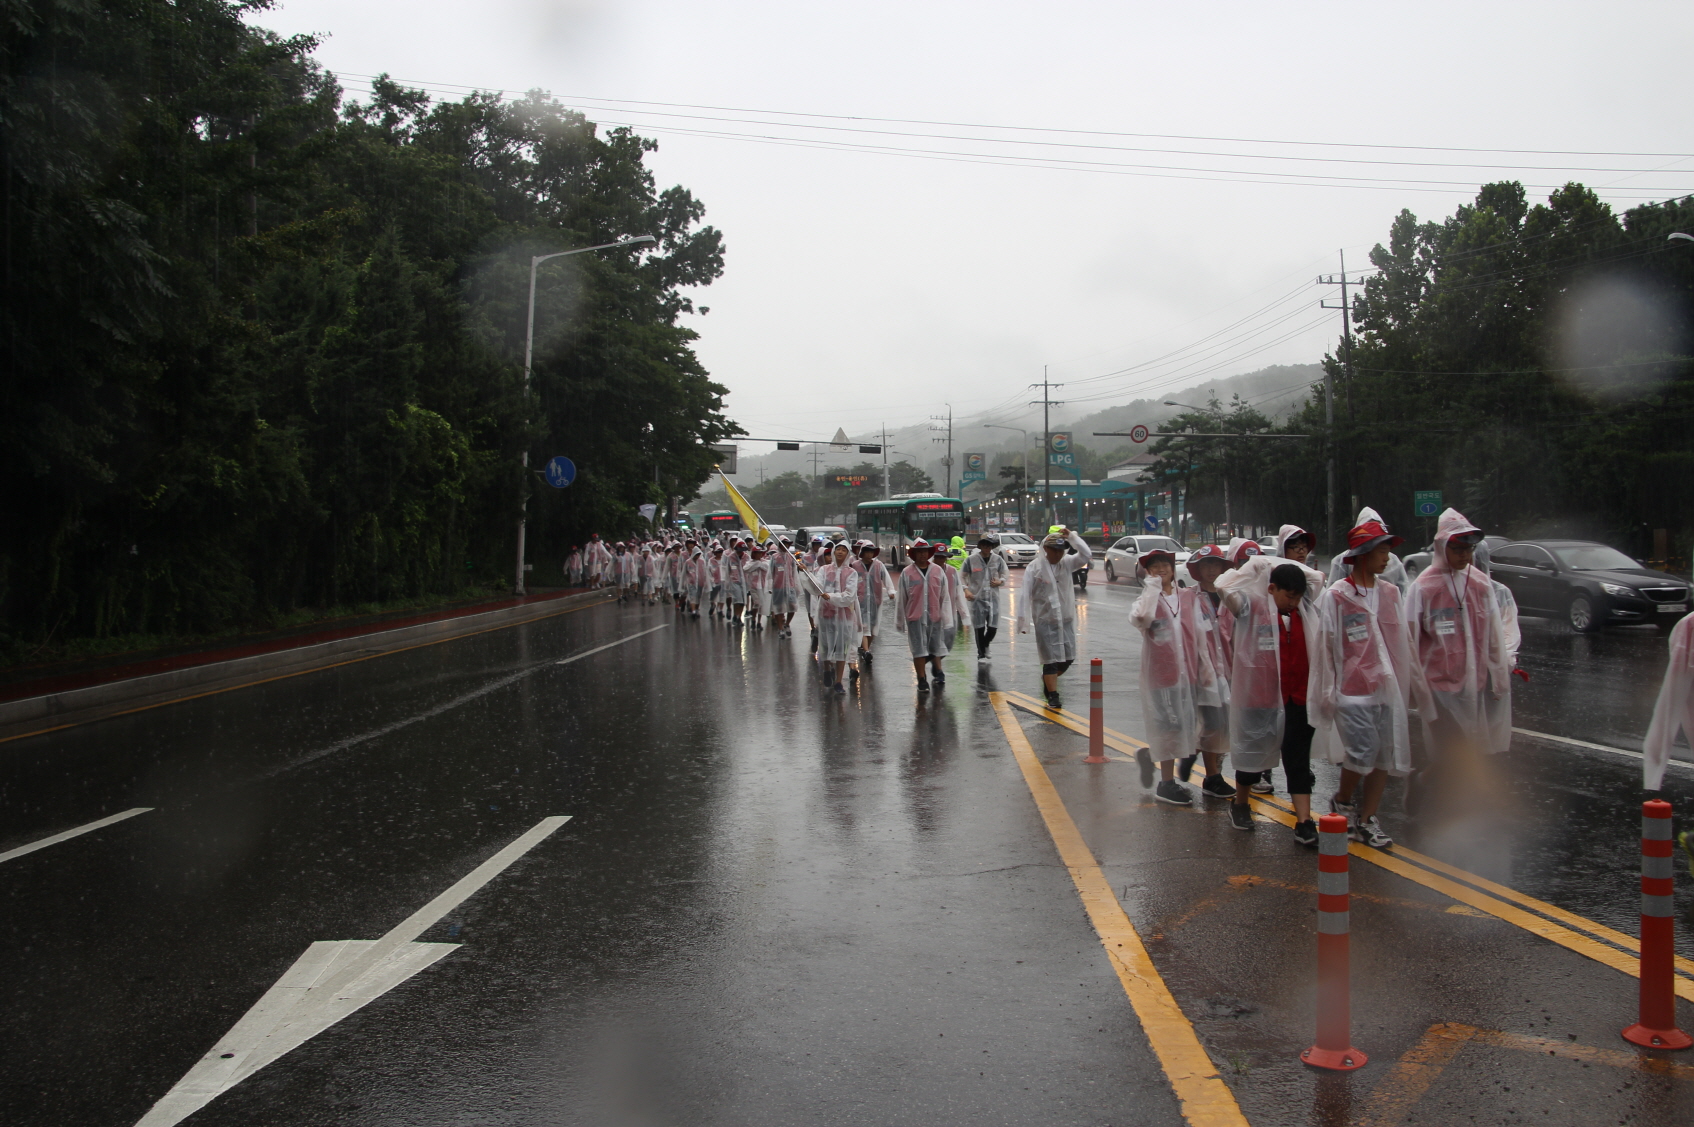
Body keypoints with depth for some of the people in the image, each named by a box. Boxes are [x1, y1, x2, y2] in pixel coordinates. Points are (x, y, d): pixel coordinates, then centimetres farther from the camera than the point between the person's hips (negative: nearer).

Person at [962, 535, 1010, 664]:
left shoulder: (998, 559, 4)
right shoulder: (971, 560, -3)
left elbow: (1006, 575, 13)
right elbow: (962, 576, 5)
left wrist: (1000, 581, -7)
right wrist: (966, 589, -9)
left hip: (993, 597, 2)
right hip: (977, 598, -2)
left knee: (993, 627, 2)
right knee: (979, 627, -1)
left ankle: (985, 645, 33)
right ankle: (981, 654, 13)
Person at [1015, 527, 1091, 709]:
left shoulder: (1066, 563, 3)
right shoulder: (1034, 567, -9)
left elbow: (1086, 555, -9)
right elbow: (1026, 595, -11)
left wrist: (1071, 537, -17)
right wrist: (1023, 621, -16)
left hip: (1066, 619, 4)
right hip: (1045, 620, -4)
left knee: (1068, 658, 9)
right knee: (1051, 660, -1)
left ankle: (1047, 679, 35)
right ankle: (1053, 696, 9)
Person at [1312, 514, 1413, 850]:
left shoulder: (1391, 593, 10)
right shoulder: (1335, 596, -5)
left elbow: (1401, 643, 15)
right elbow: (1325, 647, -4)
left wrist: (1405, 684, 13)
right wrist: (1327, 692, -5)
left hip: (1389, 689, 5)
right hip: (1353, 689, -5)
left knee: (1386, 756, 4)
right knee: (1362, 755, -10)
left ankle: (1366, 819, 18)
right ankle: (1342, 802, 18)